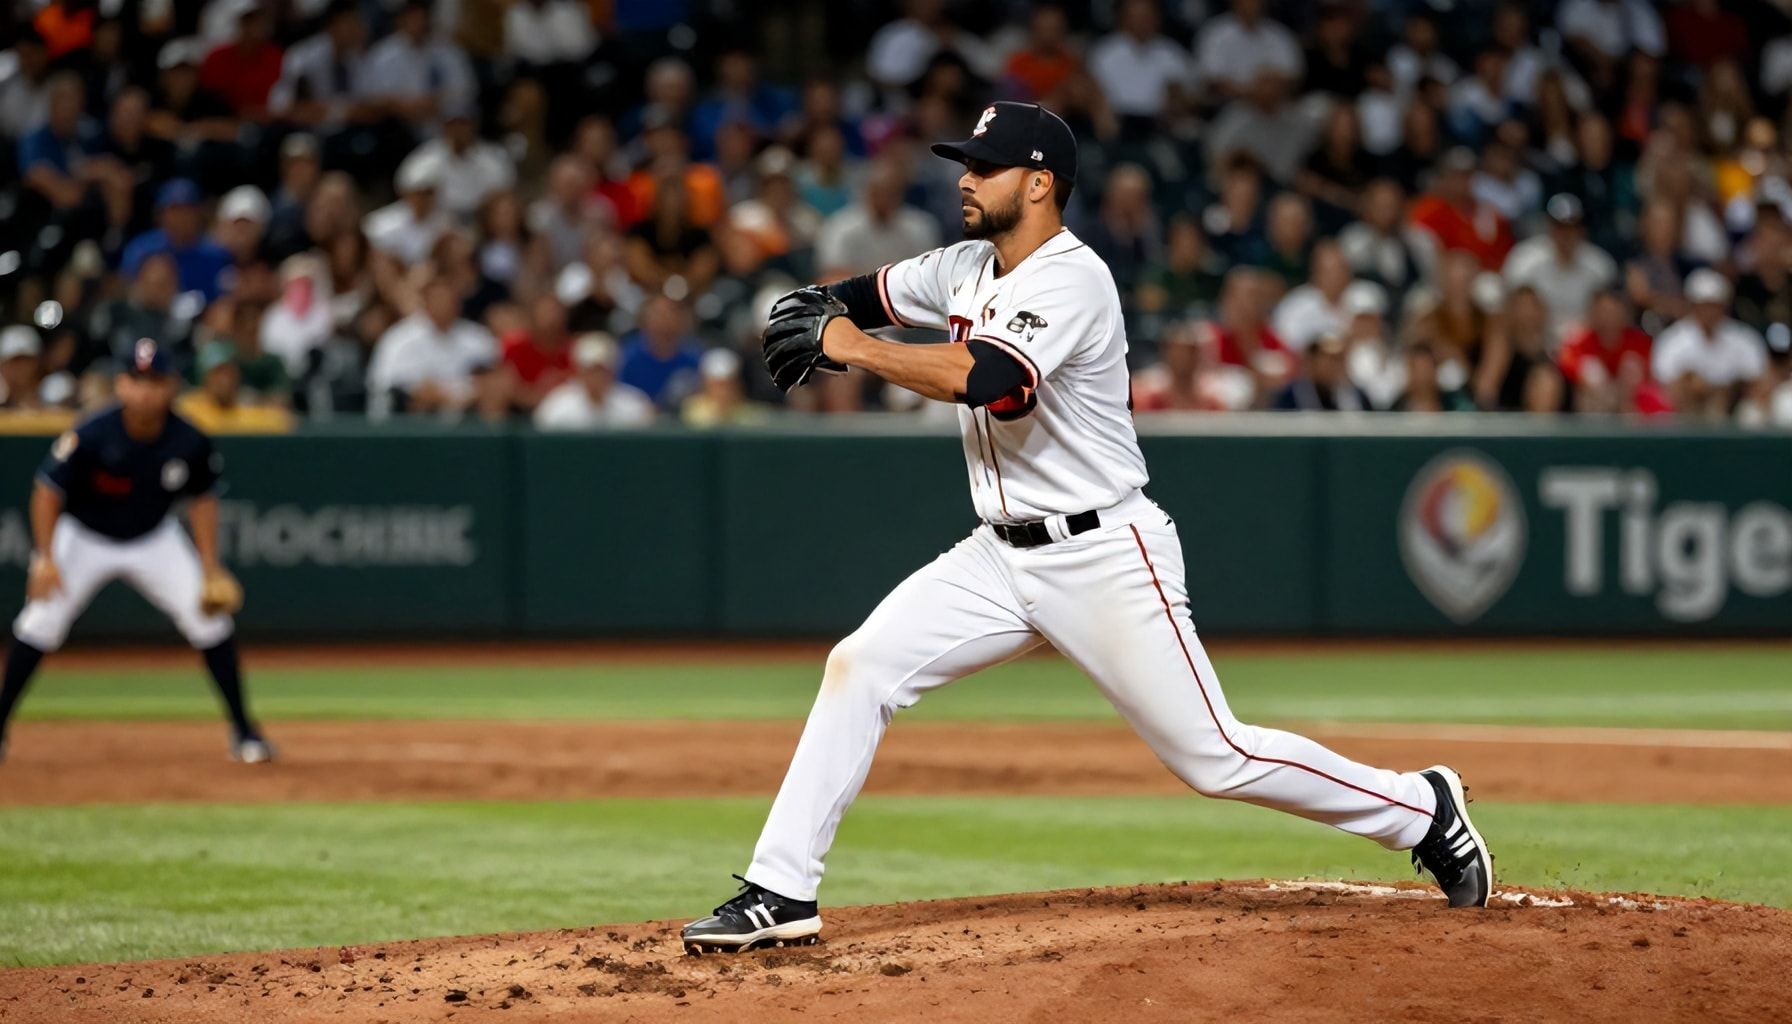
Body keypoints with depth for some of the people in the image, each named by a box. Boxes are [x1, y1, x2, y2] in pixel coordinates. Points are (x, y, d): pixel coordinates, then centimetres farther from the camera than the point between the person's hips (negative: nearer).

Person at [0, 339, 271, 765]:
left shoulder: (190, 443, -20)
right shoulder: (91, 436, -29)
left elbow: (202, 499, -3)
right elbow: (48, 491, -20)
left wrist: (211, 568, -7)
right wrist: (45, 560, -28)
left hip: (154, 539, 2)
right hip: (83, 538, -2)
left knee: (209, 616, -10)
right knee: (41, 622, -16)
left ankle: (243, 730, 3)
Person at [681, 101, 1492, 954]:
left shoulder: (1069, 279, -19)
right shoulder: (966, 269, 8)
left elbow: (986, 380, -35)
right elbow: (870, 295, 23)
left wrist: (853, 347, -27)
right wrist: (821, 308, -2)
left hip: (1105, 557, -8)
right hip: (1001, 556, 8)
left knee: (1215, 758, -4)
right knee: (860, 666, -7)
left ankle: (1423, 811, 15)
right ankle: (780, 896, -5)